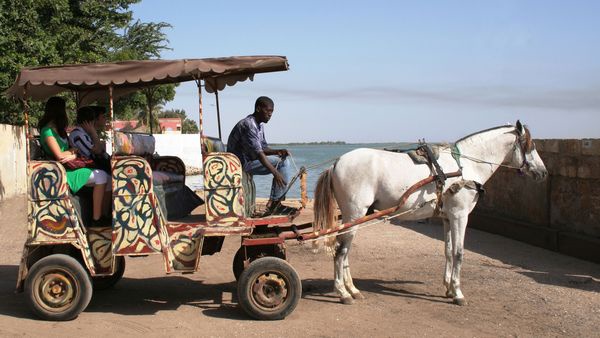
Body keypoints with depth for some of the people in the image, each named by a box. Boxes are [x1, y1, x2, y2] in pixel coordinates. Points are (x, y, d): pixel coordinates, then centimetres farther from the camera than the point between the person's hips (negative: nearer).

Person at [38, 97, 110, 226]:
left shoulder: (58, 129, 18)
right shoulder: (47, 131, -11)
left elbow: (72, 149, 13)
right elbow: (59, 156, -18)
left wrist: (73, 155, -10)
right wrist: (73, 151, 1)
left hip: (69, 168, 9)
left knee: (103, 177, -7)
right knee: (101, 176, -20)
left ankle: (103, 215, -13)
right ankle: (96, 219, -17)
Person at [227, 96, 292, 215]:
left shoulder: (259, 125, 12)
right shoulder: (248, 125, -21)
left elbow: (263, 148, 15)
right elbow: (258, 153, -28)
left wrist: (277, 151, -7)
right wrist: (275, 173, -31)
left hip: (250, 160, 10)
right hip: (241, 163, -10)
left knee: (284, 161, 4)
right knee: (281, 163, -16)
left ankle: (274, 203, -1)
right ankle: (274, 203, -11)